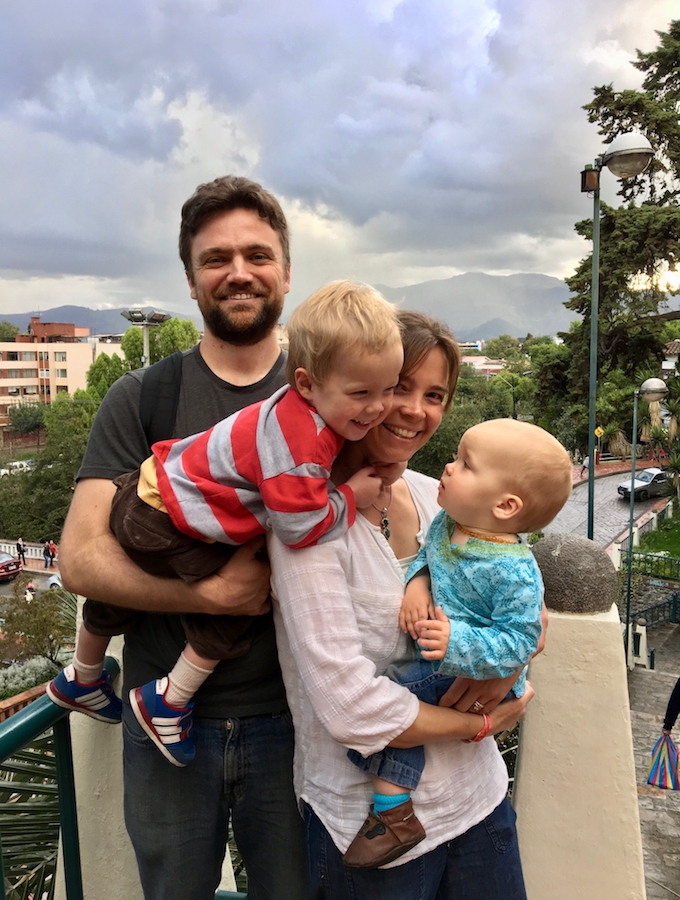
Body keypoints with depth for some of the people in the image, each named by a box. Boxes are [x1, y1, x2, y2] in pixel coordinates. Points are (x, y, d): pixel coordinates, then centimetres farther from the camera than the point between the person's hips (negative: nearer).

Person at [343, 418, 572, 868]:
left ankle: (393, 815, -7)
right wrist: (416, 583, -13)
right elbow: (424, 557, 9)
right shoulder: (446, 524, -7)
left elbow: (520, 641, -27)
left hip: (475, 680, -8)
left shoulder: (514, 571, -29)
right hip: (434, 661, 9)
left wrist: (458, 643, -37)